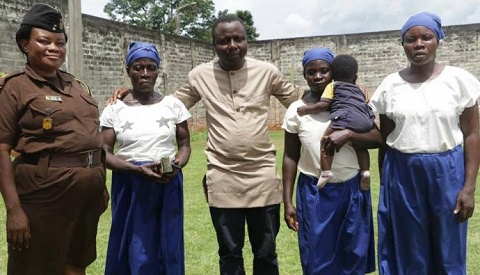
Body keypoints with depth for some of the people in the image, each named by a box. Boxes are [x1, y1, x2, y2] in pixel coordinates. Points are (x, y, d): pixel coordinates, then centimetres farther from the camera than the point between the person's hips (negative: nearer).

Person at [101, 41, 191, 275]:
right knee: (134, 252, 3)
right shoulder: (114, 109, -1)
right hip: (130, 187, -1)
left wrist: (178, 164, -15)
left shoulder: (173, 105, 3)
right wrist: (138, 169, -19)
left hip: (167, 187, 1)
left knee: (167, 249, 7)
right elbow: (104, 153, -4)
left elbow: (184, 144, 7)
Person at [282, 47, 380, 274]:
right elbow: (290, 157, 2)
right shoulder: (296, 110, -2)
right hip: (314, 193, -1)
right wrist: (287, 202, 0)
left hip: (352, 190, 1)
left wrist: (348, 134, -23)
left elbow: (378, 139, -4)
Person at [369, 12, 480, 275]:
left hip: (447, 173, -1)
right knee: (408, 253, 11)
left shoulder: (459, 79, -3)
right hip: (402, 174, 1)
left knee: (448, 250, 11)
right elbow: (385, 140, 6)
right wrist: (383, 185, 7)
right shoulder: (390, 85, 1)